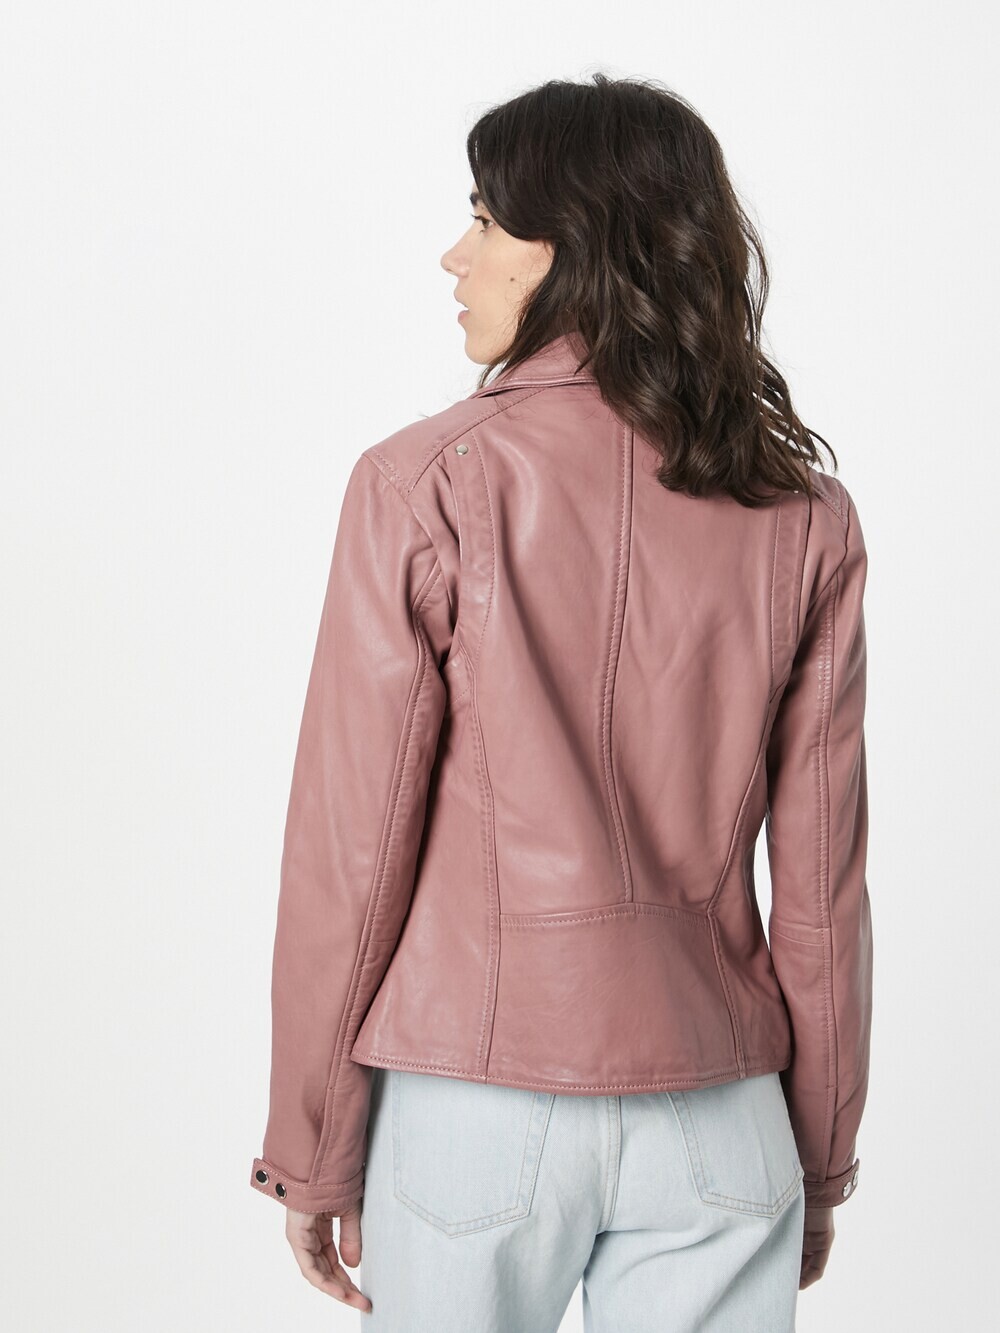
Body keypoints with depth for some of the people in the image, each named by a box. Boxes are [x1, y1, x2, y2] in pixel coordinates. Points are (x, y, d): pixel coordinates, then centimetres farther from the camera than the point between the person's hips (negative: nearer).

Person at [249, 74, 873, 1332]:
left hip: (474, 1101, -2)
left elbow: (350, 849, -9)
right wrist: (820, 1160, 12)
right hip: (714, 1118, 2)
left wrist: (309, 1150, 1)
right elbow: (822, 881, 1)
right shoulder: (804, 515, -1)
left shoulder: (426, 484, -10)